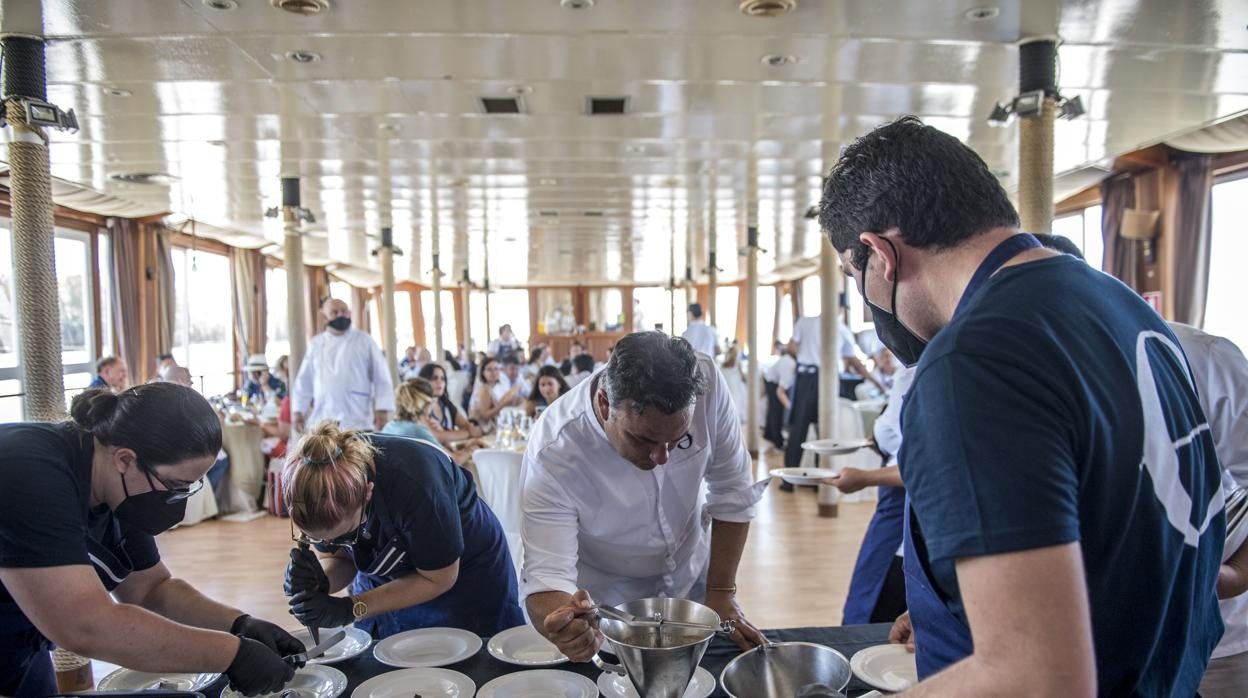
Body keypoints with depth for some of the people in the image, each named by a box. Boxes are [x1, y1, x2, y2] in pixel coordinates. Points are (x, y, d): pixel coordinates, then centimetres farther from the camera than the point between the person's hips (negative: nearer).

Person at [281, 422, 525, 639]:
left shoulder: (413, 484, -40)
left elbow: (439, 579, -25)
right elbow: (335, 559, -10)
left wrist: (351, 608, -30)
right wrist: (319, 583, -32)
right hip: (383, 581, 4)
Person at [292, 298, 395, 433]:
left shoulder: (364, 341, 1)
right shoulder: (316, 344, 9)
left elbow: (381, 377, -2)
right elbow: (304, 380, 13)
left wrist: (381, 409, -10)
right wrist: (298, 410, 8)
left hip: (357, 421, -3)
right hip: (322, 421, 3)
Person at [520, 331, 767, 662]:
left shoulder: (704, 380, -28)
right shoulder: (552, 454, -36)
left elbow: (731, 490, -15)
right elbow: (545, 573, -34)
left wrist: (721, 592, -13)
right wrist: (560, 618, -57)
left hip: (692, 579, 3)